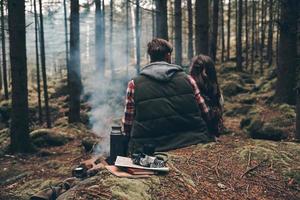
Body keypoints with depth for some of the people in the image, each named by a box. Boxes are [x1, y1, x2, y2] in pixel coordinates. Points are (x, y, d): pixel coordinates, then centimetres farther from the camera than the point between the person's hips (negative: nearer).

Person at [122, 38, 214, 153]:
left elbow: (127, 127, 4)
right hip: (193, 143, 2)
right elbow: (205, 114, 10)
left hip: (151, 149, -2)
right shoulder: (187, 79, 4)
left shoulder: (134, 84, 0)